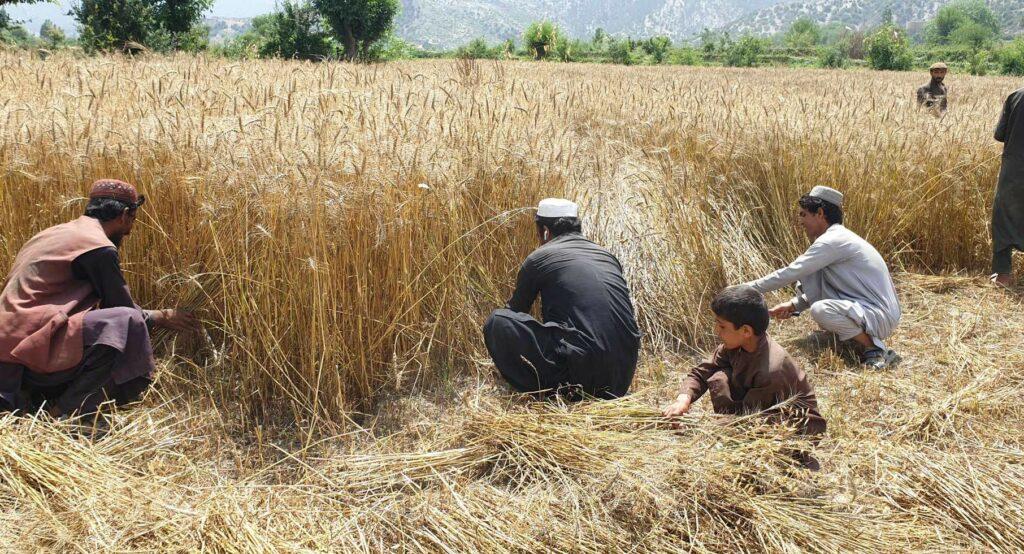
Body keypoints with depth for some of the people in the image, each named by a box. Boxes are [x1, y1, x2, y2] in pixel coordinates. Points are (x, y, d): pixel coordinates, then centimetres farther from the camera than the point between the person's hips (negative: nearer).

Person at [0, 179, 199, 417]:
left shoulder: (57, 233, 20)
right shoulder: (99, 248, -10)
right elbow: (124, 309, -4)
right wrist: (162, 317, 15)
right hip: (36, 349, -10)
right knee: (129, 322, -19)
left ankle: (20, 400, 12)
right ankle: (64, 413, -14)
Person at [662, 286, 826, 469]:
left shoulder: (770, 371, -34)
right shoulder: (735, 344, -14)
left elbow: (745, 415, -25)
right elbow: (701, 373, -6)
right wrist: (683, 399, -26)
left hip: (799, 426, -6)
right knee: (719, 379, -16)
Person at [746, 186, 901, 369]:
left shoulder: (832, 241, -19)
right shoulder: (838, 237, 12)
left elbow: (790, 273, -20)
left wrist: (748, 289, -12)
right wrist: (794, 305, 7)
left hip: (882, 316, -9)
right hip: (862, 306, 9)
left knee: (820, 310, -33)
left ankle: (875, 348, -11)